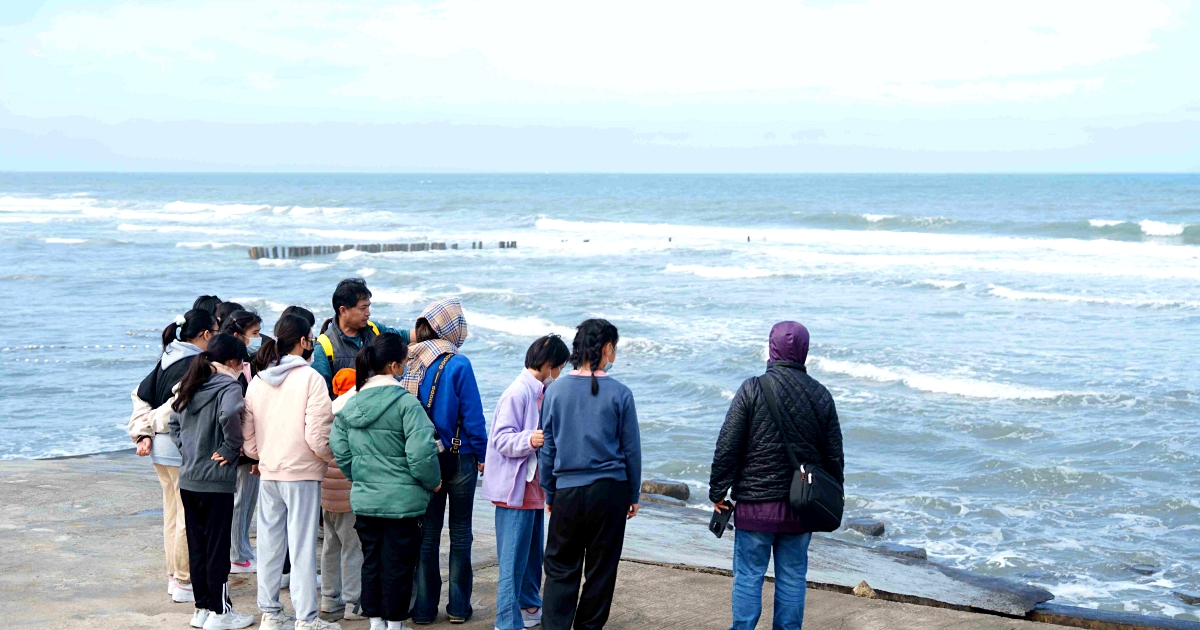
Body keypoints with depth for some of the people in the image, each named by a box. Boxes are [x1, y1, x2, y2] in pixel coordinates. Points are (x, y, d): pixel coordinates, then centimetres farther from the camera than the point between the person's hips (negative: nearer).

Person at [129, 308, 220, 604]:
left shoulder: (167, 359, 10)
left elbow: (140, 394, 11)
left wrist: (143, 432, 7)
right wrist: (153, 423, -9)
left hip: (162, 448, 10)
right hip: (184, 450, -9)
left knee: (173, 513, 18)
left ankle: (174, 576, 28)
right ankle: (184, 583, 6)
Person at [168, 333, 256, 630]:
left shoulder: (191, 386, 10)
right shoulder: (228, 386, -14)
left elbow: (174, 422, 18)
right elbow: (229, 414, -34)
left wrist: (187, 449, 12)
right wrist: (231, 448, -20)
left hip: (188, 480, 7)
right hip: (216, 482, -7)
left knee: (197, 547, 13)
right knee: (217, 548, 2)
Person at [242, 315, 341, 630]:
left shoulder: (257, 381, 7)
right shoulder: (310, 378, -11)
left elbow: (247, 437, 9)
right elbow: (317, 435, -16)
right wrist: (334, 457, 1)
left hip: (268, 474, 6)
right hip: (302, 473, -6)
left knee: (269, 544, 12)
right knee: (302, 546, -2)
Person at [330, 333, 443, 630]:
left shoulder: (350, 403, 2)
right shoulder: (405, 403, -16)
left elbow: (340, 450, 6)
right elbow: (421, 453, -20)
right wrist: (432, 482, -3)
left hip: (364, 500, 5)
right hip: (403, 502, -5)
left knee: (371, 561, 15)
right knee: (397, 564, 6)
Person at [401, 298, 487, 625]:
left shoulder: (409, 362, -2)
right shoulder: (458, 365, -15)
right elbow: (473, 415, -13)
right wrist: (482, 455, -1)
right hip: (458, 457, -3)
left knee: (427, 532, 11)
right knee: (460, 532, 9)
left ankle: (424, 607, 13)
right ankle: (459, 606, 13)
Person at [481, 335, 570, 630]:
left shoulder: (541, 392, 13)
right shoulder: (518, 393, -18)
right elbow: (502, 439, -23)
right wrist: (530, 440, -36)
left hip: (534, 486, 10)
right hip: (515, 489, -10)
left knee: (532, 552, 20)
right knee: (513, 558, -7)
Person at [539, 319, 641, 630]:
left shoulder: (555, 391, -1)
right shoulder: (619, 393, -5)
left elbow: (547, 448, 4)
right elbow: (631, 449, 1)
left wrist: (549, 494, 13)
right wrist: (634, 495, 12)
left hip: (568, 491, 1)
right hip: (610, 490, -1)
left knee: (560, 569, 6)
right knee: (601, 569, 10)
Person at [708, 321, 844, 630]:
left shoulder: (753, 389, -10)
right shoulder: (821, 395, 3)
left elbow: (727, 447, -10)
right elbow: (834, 455, 9)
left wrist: (718, 491, 0)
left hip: (755, 502, -3)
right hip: (801, 507, 3)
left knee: (748, 576, 4)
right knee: (793, 578, 10)